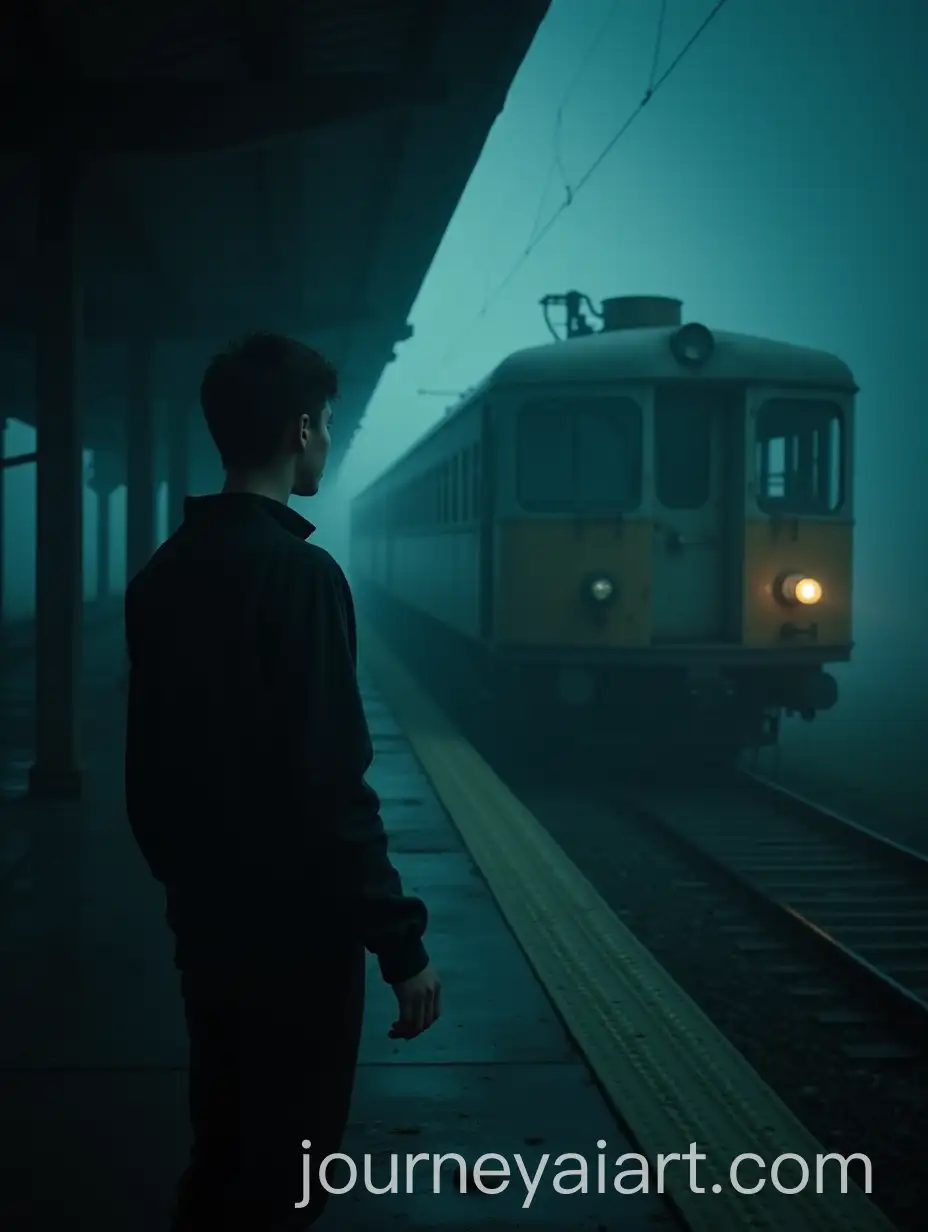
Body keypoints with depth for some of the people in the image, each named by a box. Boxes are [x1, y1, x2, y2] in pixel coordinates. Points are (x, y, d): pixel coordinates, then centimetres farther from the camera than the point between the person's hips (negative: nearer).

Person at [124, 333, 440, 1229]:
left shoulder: (164, 573, 6)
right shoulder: (298, 573, -19)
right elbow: (330, 786, -23)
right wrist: (400, 941, -18)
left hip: (206, 921, 8)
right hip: (294, 930, -8)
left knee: (220, 1151, 19)